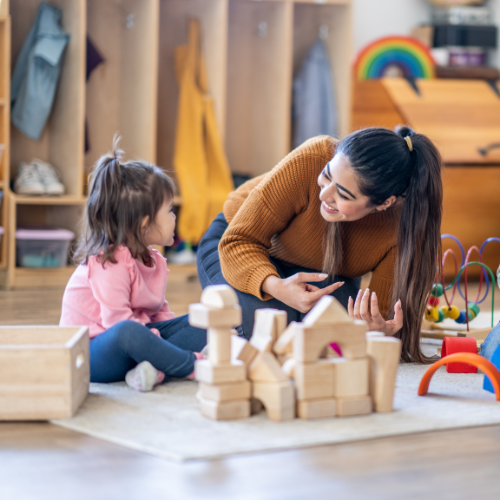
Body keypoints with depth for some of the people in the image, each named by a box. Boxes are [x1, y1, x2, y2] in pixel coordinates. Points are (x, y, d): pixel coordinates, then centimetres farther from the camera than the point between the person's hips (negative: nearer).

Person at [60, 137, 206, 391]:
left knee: (198, 323, -1)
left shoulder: (152, 260, 11)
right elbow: (118, 322, -26)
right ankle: (196, 366, -28)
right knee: (128, 333, -43)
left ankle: (154, 367, -27)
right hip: (90, 354, -10)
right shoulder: (110, 263, -20)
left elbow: (159, 313, 15)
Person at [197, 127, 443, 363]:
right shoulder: (310, 161, -38)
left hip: (321, 275, 2)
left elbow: (382, 309, -23)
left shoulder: (405, 223, -31)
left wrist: (380, 329, -48)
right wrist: (275, 287, -51)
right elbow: (237, 242, -30)